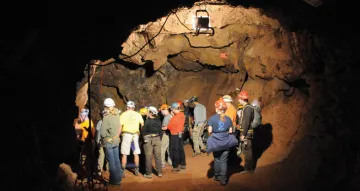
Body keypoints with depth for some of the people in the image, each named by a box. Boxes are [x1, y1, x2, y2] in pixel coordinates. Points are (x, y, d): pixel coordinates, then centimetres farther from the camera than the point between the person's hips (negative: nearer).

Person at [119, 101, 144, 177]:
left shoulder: (123, 114, -1)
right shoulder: (137, 114, 7)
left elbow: (120, 126, -7)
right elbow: (142, 124, 1)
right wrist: (141, 132, 12)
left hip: (127, 134, -2)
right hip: (135, 134, 2)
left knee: (124, 154, 2)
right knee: (136, 153, 13)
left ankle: (122, 171, 1)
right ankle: (136, 170, 18)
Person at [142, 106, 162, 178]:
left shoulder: (147, 121, -15)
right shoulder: (158, 121, -3)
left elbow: (143, 131, -11)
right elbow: (160, 130, 2)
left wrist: (144, 138, 2)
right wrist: (159, 138, 12)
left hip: (148, 139, -4)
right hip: (157, 139, 4)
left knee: (148, 157, 4)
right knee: (158, 156, 12)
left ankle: (148, 173, 7)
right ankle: (159, 172, 16)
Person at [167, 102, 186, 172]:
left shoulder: (174, 118, -22)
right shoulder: (182, 115, -1)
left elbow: (169, 127, -15)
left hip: (175, 135, -7)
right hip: (181, 134, 7)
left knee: (175, 151, 1)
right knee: (181, 149, 16)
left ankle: (176, 166, 7)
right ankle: (183, 164, 25)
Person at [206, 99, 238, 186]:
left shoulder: (212, 118, -9)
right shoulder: (228, 119, -2)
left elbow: (209, 131, -10)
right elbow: (230, 131, 1)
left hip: (216, 142, -1)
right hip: (226, 142, 1)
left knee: (217, 159, 16)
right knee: (224, 160, 5)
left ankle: (217, 176, 29)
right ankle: (224, 179, 2)